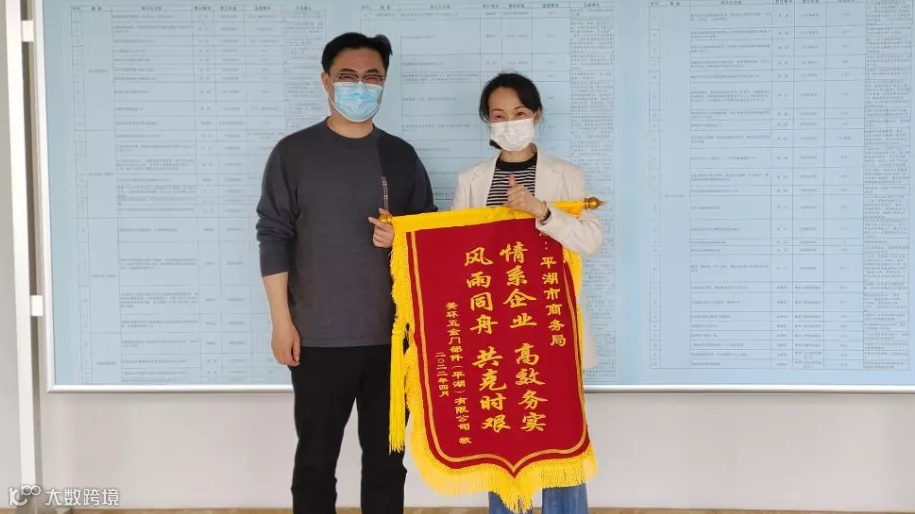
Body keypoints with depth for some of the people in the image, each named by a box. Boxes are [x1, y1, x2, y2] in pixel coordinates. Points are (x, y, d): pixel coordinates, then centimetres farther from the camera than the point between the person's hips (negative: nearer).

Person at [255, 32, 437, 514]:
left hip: (392, 335, 2)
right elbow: (273, 237, -1)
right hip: (318, 338, -2)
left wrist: (403, 238, -9)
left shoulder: (401, 156, 9)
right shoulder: (293, 153, 1)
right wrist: (281, 321, -6)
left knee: (386, 458, 10)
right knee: (316, 459, 6)